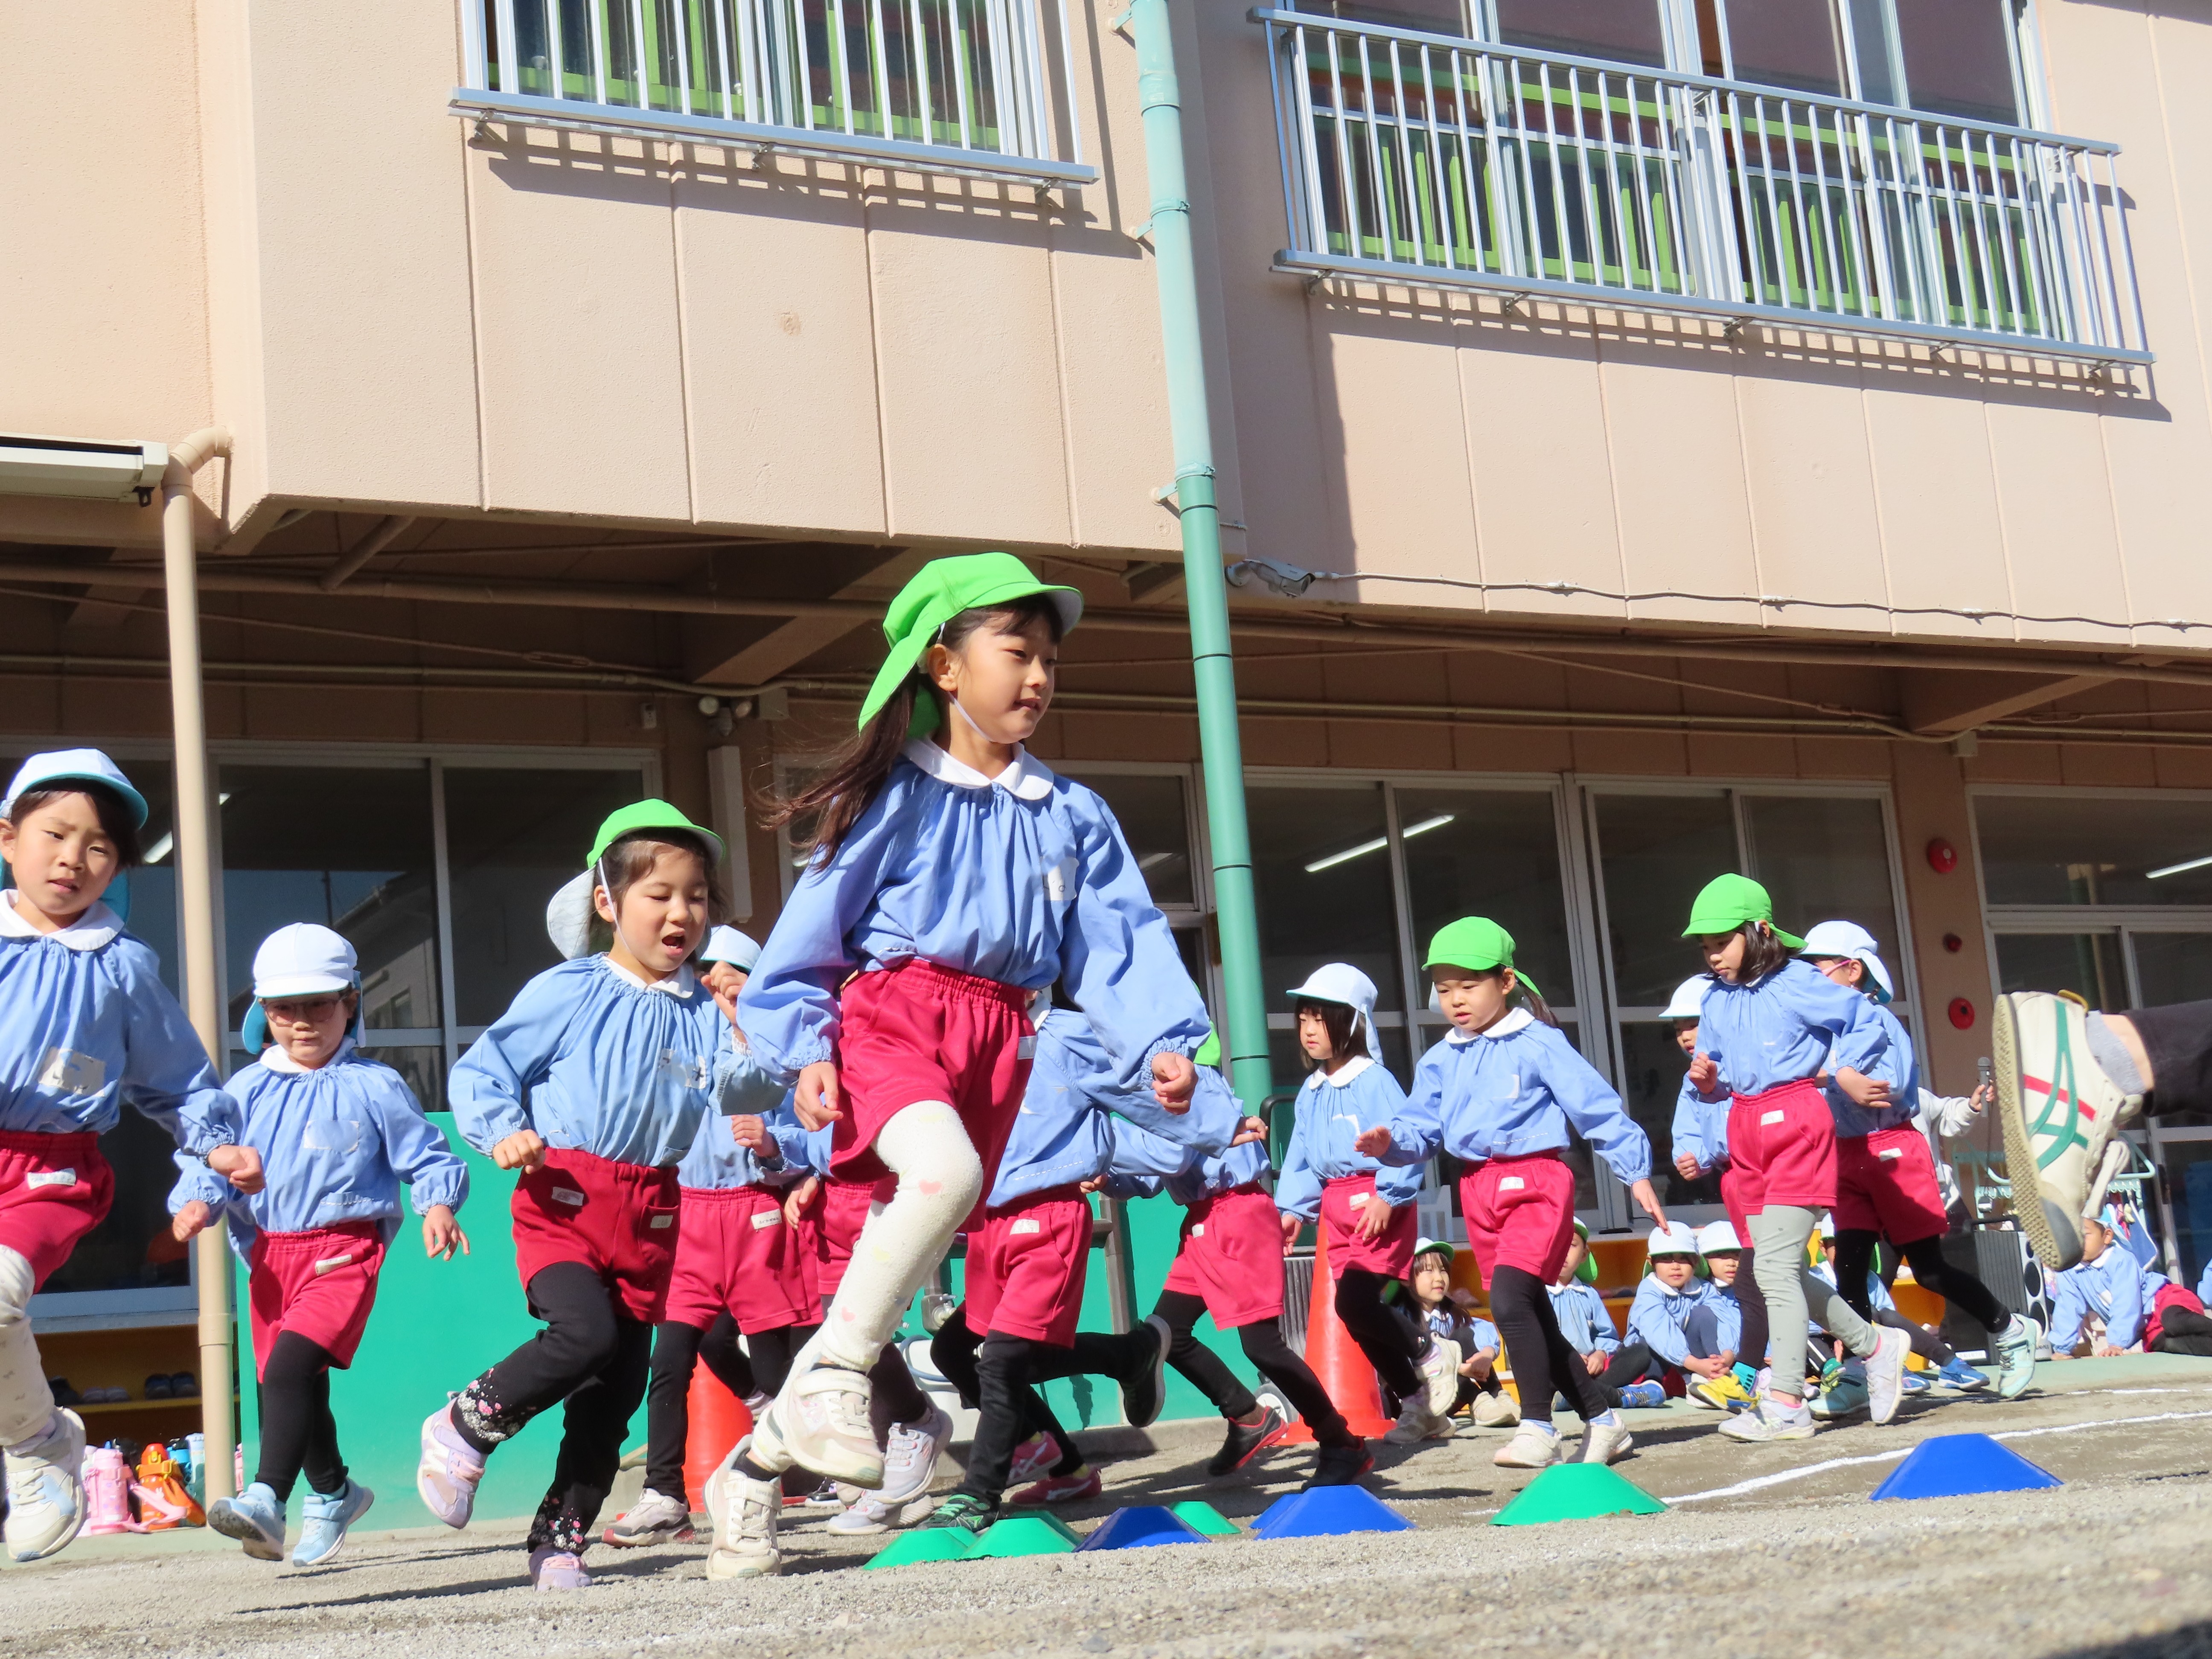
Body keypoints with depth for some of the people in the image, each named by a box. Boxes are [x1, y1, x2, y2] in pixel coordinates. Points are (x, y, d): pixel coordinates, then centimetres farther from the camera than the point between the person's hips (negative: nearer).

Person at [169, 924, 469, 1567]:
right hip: (270, 1254, 5)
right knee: (287, 1386, 14)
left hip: (344, 1250, -5)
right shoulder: (245, 1091, 13)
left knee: (292, 1366, -26)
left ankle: (266, 1501, -32)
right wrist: (198, 1200, -11)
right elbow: (209, 1156, 10)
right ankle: (334, 1493, 36)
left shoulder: (375, 1087, 3)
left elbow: (426, 1157, 6)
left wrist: (438, 1206, -13)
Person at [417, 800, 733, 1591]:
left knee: (615, 1393, 6)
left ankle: (560, 1539, 21)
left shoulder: (706, 1015, 7)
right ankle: (462, 1428, -3)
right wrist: (503, 1134, -16)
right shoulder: (568, 993, -3)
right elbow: (480, 1072, 0)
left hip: (651, 1213, 4)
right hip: (564, 1198, -4)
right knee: (586, 1332, -27)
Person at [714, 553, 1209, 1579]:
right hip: (889, 1014, -5)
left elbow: (1120, 942, 7)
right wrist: (803, 1045, -9)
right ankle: (831, 1373, -18)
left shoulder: (1072, 816, 15)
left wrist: (1161, 1039, -9)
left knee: (915, 1237, 1)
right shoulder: (896, 796, 3)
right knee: (946, 1166, -35)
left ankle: (758, 1468, 13)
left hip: (998, 1041, 5)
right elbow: (810, 933, 2)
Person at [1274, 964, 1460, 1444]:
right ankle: (1415, 1405, 17)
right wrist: (1293, 1208, 10)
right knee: (1360, 1316, 6)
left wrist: (1387, 1196, -21)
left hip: (1378, 1203, -8)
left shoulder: (1374, 1081, -9)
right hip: (1337, 1207, 8)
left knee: (1355, 1302, -20)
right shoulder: (1310, 1091, 14)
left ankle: (1431, 1352, 4)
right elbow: (1301, 1157, 19)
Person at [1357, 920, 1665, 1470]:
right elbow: (1422, 1126, 10)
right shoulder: (1441, 1061, 12)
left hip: (1535, 1181, -7)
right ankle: (1601, 1419, 25)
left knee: (1509, 1299, -24)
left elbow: (1597, 1108, -4)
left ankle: (1538, 1428, -19)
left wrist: (1636, 1172, -6)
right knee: (1533, 1315, 11)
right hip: (1480, 1191, 7)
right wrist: (1391, 1144, -12)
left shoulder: (1538, 1044, -5)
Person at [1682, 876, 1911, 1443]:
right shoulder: (1714, 1000, 12)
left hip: (1796, 1124, -8)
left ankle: (1785, 1404, -15)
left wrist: (1844, 1073, -6)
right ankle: (1874, 1345, 27)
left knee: (1774, 1264, -15)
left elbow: (1865, 1022, 0)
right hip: (1747, 1131, 8)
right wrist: (1708, 1078, -1)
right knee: (1780, 1268, 8)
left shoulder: (1797, 984, -6)